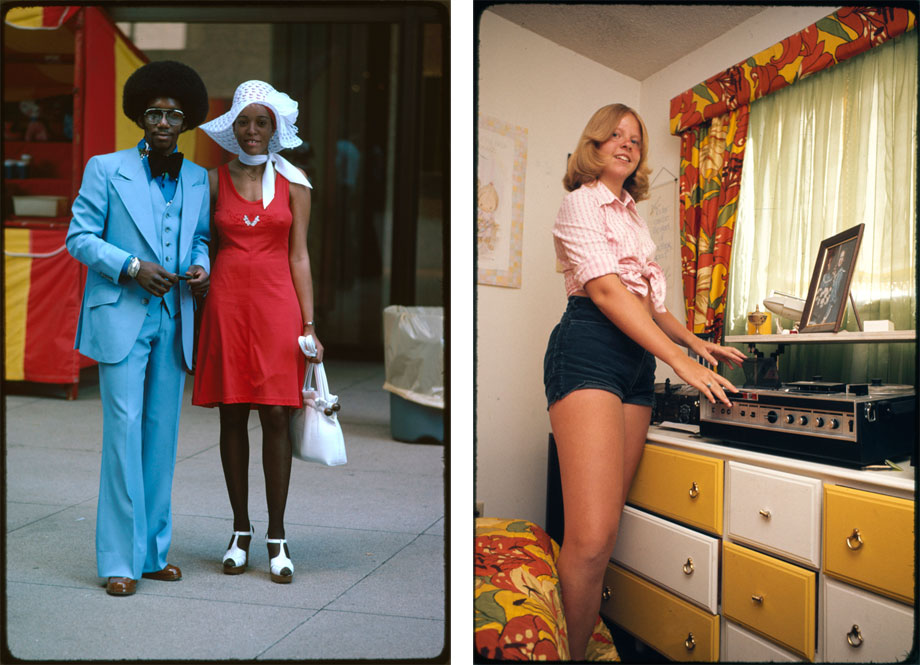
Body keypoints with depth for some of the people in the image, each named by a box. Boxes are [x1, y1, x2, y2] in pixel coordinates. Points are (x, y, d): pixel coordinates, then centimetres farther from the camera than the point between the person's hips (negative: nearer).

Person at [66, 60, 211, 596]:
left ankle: (154, 550, 18)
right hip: (122, 317, -4)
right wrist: (131, 267, -14)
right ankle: (120, 559, 2)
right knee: (125, 430, -7)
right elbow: (79, 236, 0)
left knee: (163, 435, 7)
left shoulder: (197, 178, 12)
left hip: (174, 321, 4)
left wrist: (201, 266, -2)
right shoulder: (106, 169, 1)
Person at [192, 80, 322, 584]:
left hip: (276, 303, -1)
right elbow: (205, 248, 11)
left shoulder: (293, 181, 6)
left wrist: (309, 324, -2)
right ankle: (240, 531, 19)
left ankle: (277, 538, 8)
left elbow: (299, 256, 3)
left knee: (275, 416, -3)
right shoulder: (215, 179, 8)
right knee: (232, 416, 5)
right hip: (227, 301, 1)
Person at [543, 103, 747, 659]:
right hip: (590, 348, -8)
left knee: (606, 529, 1)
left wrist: (696, 342, 17)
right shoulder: (581, 202, 2)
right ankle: (573, 652, -10)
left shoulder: (633, 215, 28)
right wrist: (681, 361, -18)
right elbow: (605, 289, -11)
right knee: (591, 537, -19)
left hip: (638, 358, 8)